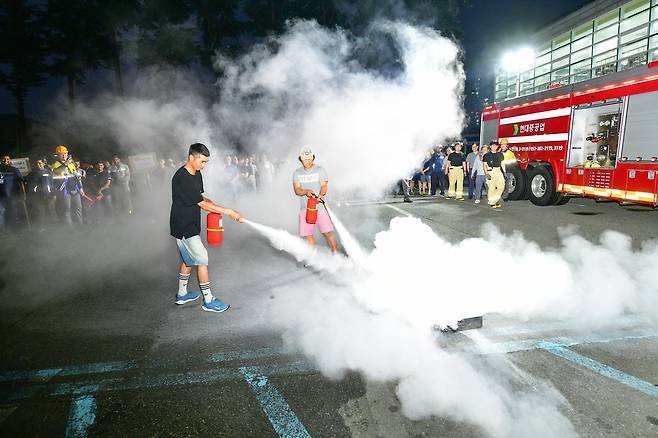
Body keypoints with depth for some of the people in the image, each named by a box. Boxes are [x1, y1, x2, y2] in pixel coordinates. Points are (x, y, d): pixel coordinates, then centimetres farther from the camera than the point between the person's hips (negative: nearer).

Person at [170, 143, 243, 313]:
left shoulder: (196, 174, 5)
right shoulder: (182, 178, -25)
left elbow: (201, 198, 12)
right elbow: (202, 204, -25)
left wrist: (212, 204, -10)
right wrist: (229, 212, -24)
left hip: (190, 225, 9)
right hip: (183, 227, -9)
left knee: (189, 259, 19)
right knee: (202, 259, -5)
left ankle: (182, 294, 35)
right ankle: (208, 301, 5)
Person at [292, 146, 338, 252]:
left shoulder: (320, 170, 4)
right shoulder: (297, 173, 9)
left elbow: (324, 186, -6)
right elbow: (297, 190, -1)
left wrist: (321, 195, -28)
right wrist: (306, 191, -23)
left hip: (320, 207, -2)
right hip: (305, 208, 3)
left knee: (328, 232, -9)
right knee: (307, 235, 1)